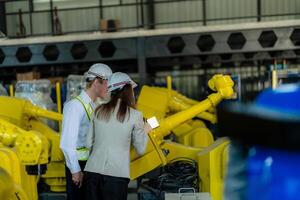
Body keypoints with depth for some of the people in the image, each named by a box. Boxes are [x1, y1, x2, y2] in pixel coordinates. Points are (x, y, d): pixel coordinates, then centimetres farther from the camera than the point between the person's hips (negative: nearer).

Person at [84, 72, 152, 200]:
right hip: (116, 174, -3)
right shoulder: (134, 115, -4)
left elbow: (89, 144, 10)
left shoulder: (99, 111, 5)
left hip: (93, 170, 4)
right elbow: (140, 150, 4)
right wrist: (145, 131, 21)